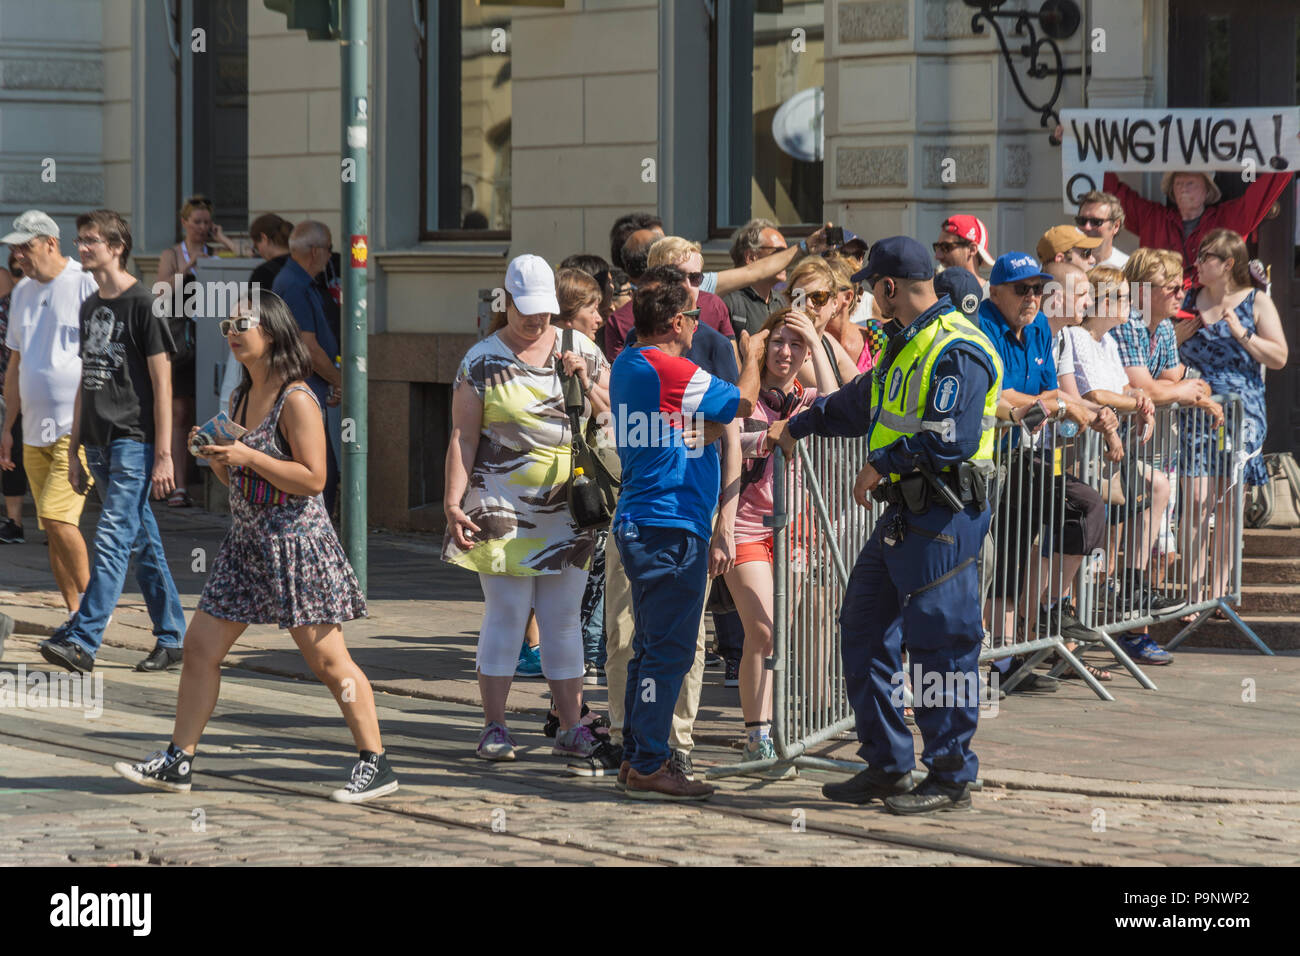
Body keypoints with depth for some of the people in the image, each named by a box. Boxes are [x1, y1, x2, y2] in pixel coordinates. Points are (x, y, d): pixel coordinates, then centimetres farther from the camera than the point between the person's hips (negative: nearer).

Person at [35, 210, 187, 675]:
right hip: (100, 443, 8)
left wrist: (164, 454, -14)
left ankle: (82, 640, -19)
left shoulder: (141, 304, -9)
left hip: (133, 441, -8)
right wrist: (75, 448, 18)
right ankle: (172, 640, 16)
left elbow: (162, 383, -11)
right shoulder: (90, 308, 15)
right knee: (143, 543, 11)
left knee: (112, 540, -13)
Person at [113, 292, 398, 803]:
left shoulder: (296, 400, -14)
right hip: (246, 542, 9)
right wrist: (213, 453, 1)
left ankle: (375, 764, 4)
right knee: (200, 646, 6)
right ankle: (178, 761, 13)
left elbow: (313, 479, -19)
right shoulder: (239, 398, 12)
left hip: (295, 541, -9)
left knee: (327, 660, -5)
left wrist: (248, 457, -22)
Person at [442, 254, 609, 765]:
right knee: (506, 613, -5)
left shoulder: (580, 348, 10)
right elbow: (463, 436, -2)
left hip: (567, 512, 3)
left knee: (564, 619, 5)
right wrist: (453, 502, -10)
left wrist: (585, 382, -6)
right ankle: (494, 727, 2)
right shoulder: (482, 360, 0)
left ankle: (572, 727, 9)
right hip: (504, 511, -3)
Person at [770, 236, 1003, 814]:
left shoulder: (955, 350, -16)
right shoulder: (910, 345, 17)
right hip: (906, 513, 11)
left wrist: (882, 465, -14)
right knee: (864, 630, 12)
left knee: (941, 646, -5)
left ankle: (952, 778, 3)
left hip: (944, 517, -11)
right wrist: (797, 426, 42)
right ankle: (887, 766, 19)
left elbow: (949, 440, -25)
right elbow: (862, 401, 33)